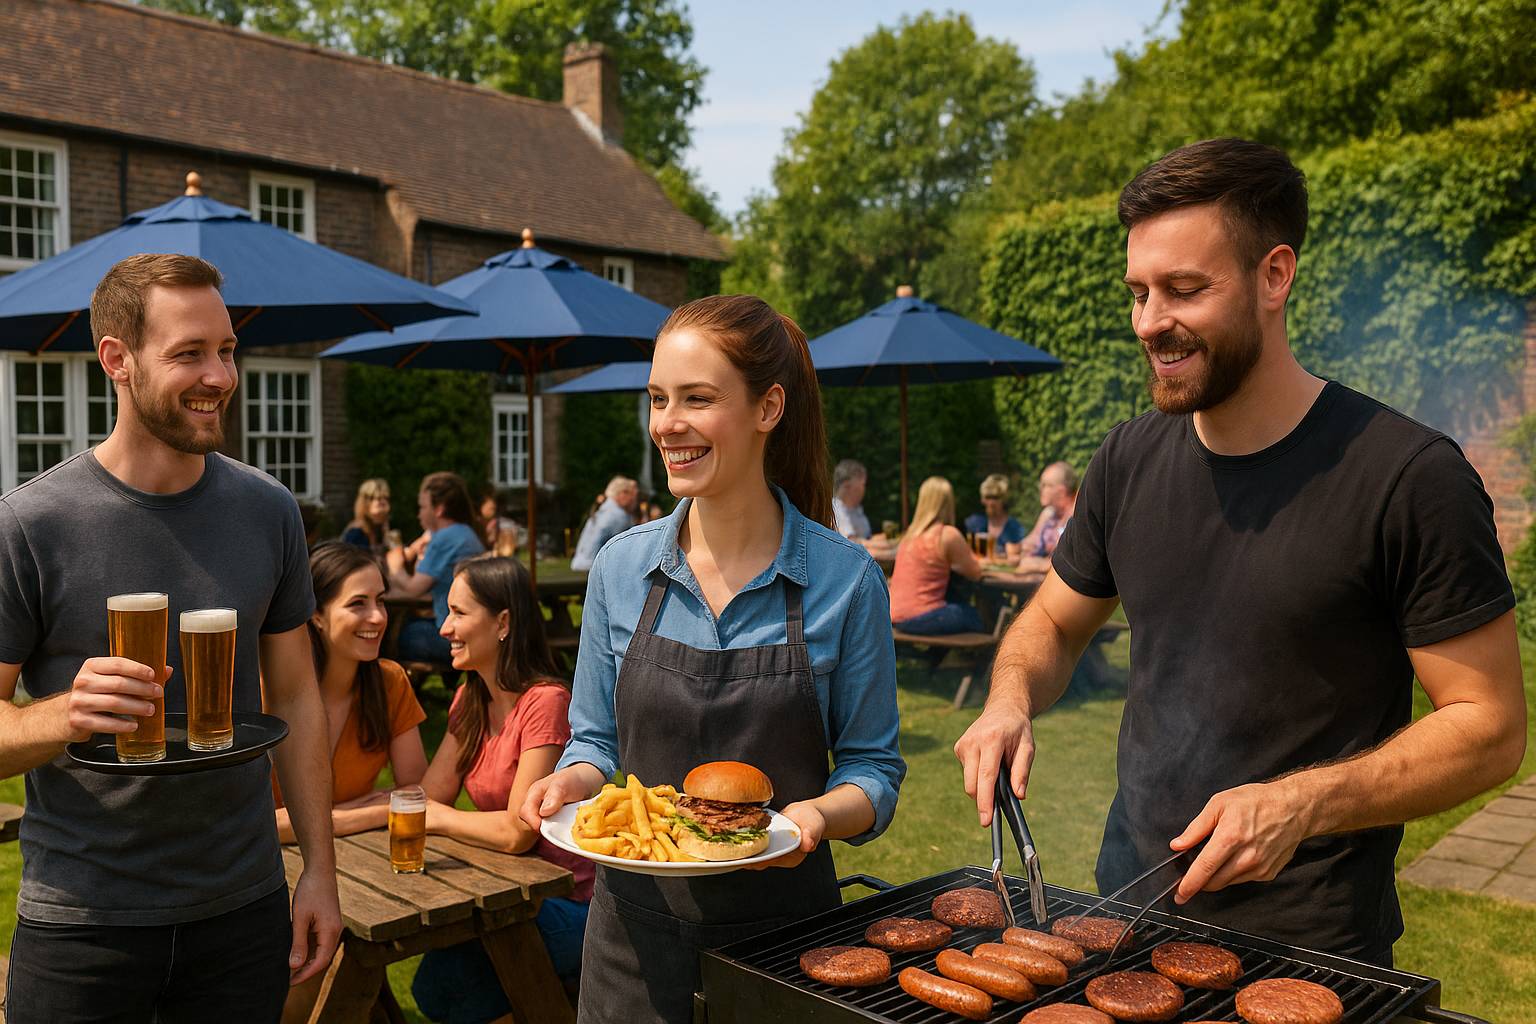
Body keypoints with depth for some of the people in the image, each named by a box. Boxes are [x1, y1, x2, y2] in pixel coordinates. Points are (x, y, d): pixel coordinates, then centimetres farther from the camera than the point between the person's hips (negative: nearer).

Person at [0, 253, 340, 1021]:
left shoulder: (268, 512, 0)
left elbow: (295, 697, 5)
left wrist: (319, 868, 2)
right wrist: (65, 715, -28)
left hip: (245, 905, 3)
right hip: (81, 922, -2)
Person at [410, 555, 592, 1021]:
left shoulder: (545, 702, -21)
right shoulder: (470, 700, 6)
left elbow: (517, 832, -23)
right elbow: (428, 796, 0)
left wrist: (439, 818, -9)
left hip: (565, 904, -8)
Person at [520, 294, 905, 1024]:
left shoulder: (845, 579, -11)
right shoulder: (621, 567, -3)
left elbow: (873, 767, -4)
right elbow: (596, 738, 7)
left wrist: (822, 814, -23)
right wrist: (572, 781, -14)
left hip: (781, 929, -2)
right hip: (637, 929, 3)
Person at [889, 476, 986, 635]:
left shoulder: (911, 533, 11)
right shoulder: (948, 535, -10)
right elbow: (975, 574, 0)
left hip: (896, 618, 7)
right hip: (921, 619, -7)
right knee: (979, 618, 13)